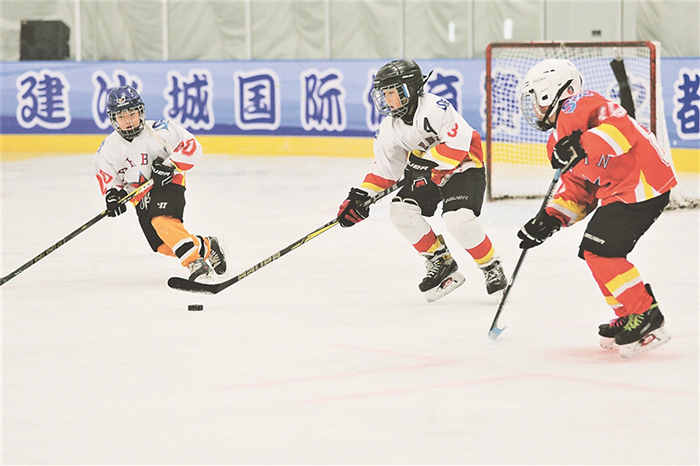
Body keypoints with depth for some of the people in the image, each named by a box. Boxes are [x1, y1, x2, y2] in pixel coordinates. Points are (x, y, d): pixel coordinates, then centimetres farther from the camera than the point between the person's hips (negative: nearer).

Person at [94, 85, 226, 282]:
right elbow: (105, 175, 9)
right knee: (164, 246, -5)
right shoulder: (109, 147, -1)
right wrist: (112, 193, -11)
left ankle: (196, 263, -35)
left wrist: (170, 165, -24)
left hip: (168, 184, -5)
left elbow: (191, 146, -13)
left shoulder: (158, 131, -14)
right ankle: (207, 247, 14)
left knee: (162, 221, -34)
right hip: (140, 197, 5)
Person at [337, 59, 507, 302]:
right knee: (401, 210, -13)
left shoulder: (433, 107, -24)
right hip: (427, 173, 8)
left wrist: (429, 164, -33)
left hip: (464, 166, -8)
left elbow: (458, 141, -32)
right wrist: (361, 196, -3)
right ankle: (440, 261, 2)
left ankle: (492, 267, -6)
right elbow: (385, 168, 8)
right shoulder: (390, 128, 1)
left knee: (458, 218, -28)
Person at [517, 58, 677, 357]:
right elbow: (578, 189, 21)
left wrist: (583, 148, -36)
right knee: (593, 252, 12)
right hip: (621, 189, 11)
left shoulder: (578, 106, -10)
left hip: (642, 183, -11)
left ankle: (647, 318, -8)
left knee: (600, 251, -14)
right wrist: (550, 219, 9)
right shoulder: (559, 138, 23)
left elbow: (621, 126, -26)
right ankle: (628, 320, 17)